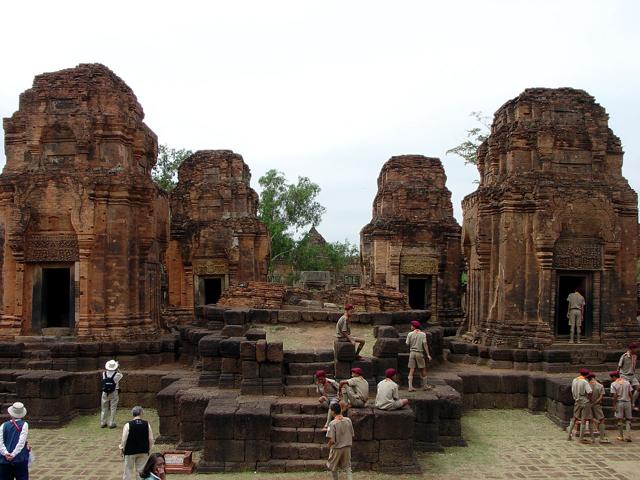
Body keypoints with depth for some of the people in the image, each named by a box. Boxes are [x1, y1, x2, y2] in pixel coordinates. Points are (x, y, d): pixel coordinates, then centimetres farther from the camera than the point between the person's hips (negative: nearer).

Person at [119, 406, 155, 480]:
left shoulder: (128, 425, -11)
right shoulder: (147, 424, -4)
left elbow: (124, 439, -11)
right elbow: (151, 439, -2)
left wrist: (122, 449, 4)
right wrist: (148, 448, 12)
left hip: (130, 451, -2)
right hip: (143, 451, 2)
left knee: (128, 469, 11)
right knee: (141, 470, 12)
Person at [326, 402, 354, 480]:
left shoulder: (333, 423, -19)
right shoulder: (348, 420, -5)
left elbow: (332, 440, -20)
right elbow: (352, 435, 4)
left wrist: (328, 444, 1)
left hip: (337, 448, -4)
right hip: (347, 447, 4)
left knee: (333, 467, 17)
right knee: (347, 466, 15)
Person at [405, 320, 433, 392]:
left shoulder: (410, 334, -1)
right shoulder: (423, 334, -2)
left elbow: (407, 344, 1)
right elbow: (425, 344, -8)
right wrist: (428, 355, -8)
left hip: (412, 353, 1)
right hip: (420, 353, -1)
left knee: (412, 370, 2)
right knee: (423, 369, 11)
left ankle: (410, 386, -2)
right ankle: (425, 385, 20)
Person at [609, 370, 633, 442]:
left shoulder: (614, 384, -6)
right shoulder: (627, 382, 6)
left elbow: (615, 396, -10)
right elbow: (630, 394, 5)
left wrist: (614, 406, -6)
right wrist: (631, 403, 11)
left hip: (619, 402, -3)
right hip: (627, 402, 3)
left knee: (620, 420, 4)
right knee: (628, 419, 9)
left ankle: (621, 436, 10)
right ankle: (628, 436, 1)